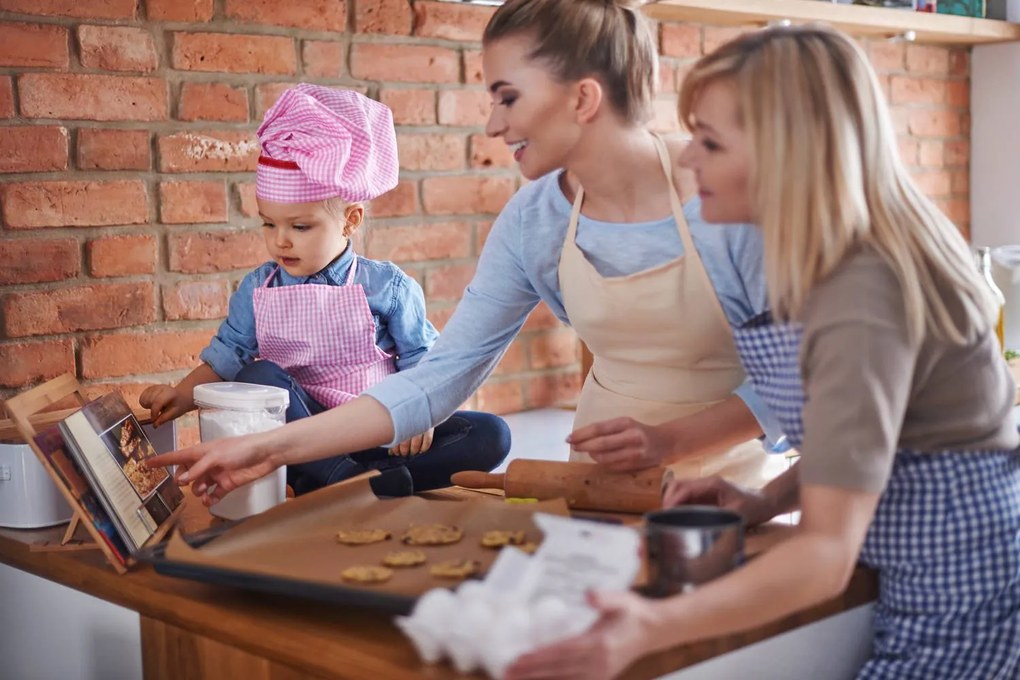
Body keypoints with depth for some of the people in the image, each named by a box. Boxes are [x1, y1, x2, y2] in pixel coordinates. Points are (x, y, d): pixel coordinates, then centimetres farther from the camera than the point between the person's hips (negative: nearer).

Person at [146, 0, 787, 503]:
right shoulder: (531, 223, -5)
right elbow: (439, 377, -5)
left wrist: (668, 439, -23)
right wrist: (270, 449, -11)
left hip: (729, 479, -3)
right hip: (604, 487, 3)